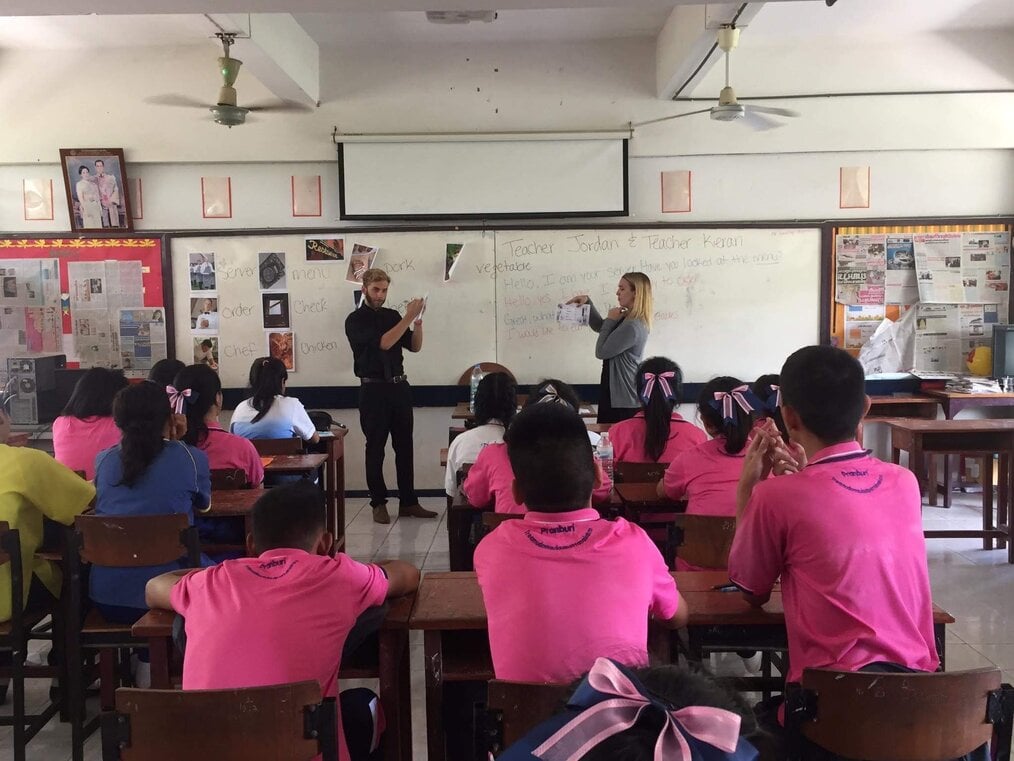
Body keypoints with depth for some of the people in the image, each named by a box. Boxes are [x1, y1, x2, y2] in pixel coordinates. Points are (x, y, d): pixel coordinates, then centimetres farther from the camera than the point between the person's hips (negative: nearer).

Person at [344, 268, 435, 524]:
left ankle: (408, 502, 13)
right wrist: (408, 318, -21)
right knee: (376, 448, 3)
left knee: (404, 446, 7)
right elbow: (383, 343, -19)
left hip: (399, 387, 5)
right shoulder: (355, 320, -5)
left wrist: (417, 322, -7)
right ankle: (378, 503, 12)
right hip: (374, 390, -5)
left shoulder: (392, 316, 11)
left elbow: (414, 346, 9)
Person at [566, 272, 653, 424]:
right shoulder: (628, 318, 8)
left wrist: (610, 320, -8)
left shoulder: (632, 326, -23)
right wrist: (587, 302, 9)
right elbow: (600, 327, 22)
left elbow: (601, 351, -17)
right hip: (617, 394, 10)